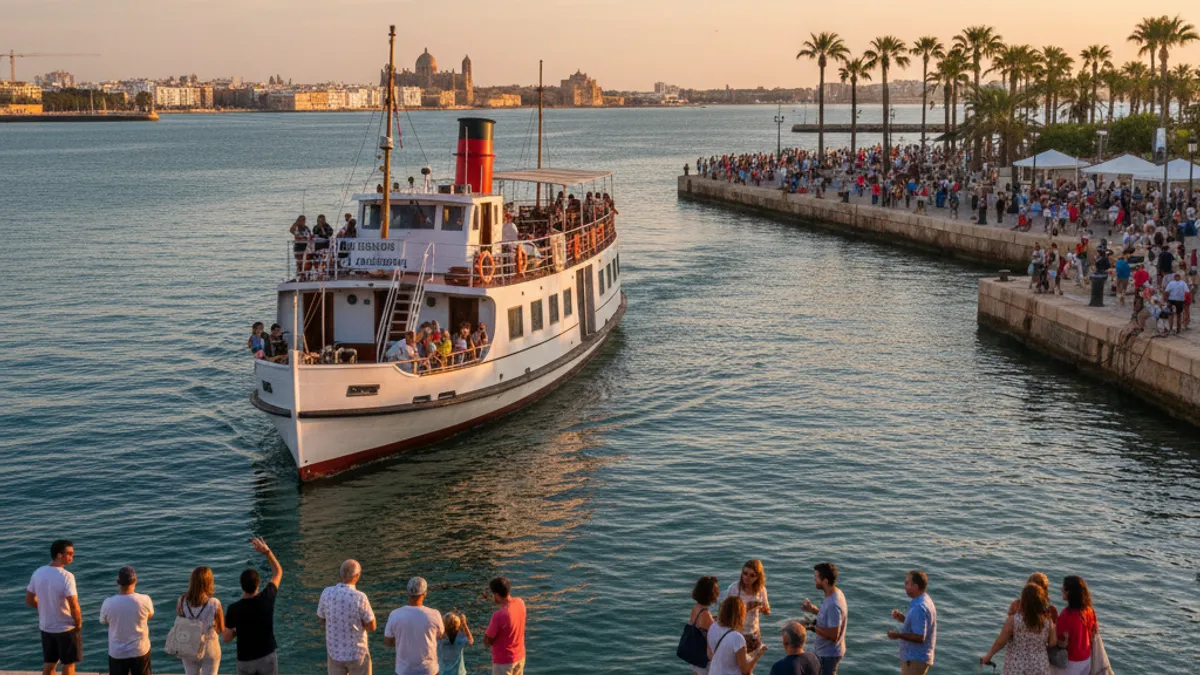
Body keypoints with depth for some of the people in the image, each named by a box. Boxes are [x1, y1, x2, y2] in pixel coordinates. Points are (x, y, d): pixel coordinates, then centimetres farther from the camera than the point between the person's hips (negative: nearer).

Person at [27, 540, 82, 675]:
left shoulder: (38, 573, -4)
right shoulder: (66, 576, -25)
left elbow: (29, 600, 5)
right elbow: (73, 605, -27)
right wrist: (78, 623, -10)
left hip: (46, 627, 6)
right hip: (66, 628, -6)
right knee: (68, 664, 10)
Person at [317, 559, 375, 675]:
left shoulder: (327, 593, -15)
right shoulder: (359, 597, -27)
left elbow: (322, 619, 4)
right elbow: (371, 627, -16)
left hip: (335, 652, 4)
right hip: (357, 653, -3)